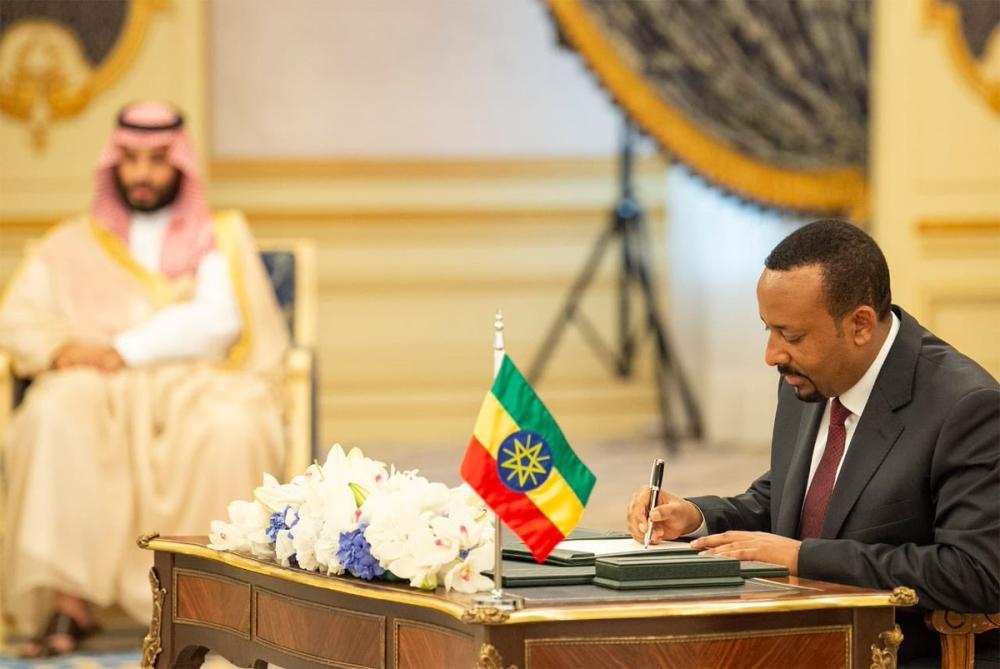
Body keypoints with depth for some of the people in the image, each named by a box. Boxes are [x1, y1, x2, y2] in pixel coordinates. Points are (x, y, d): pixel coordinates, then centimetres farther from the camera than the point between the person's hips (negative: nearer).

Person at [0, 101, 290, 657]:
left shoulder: (221, 237, 16)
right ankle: (69, 603, -39)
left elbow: (217, 320, -2)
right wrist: (58, 349, -10)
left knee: (227, 430, -38)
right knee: (56, 419, -35)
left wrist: (123, 351, -12)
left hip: (198, 384, -1)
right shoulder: (73, 245, 24)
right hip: (99, 390, 1)